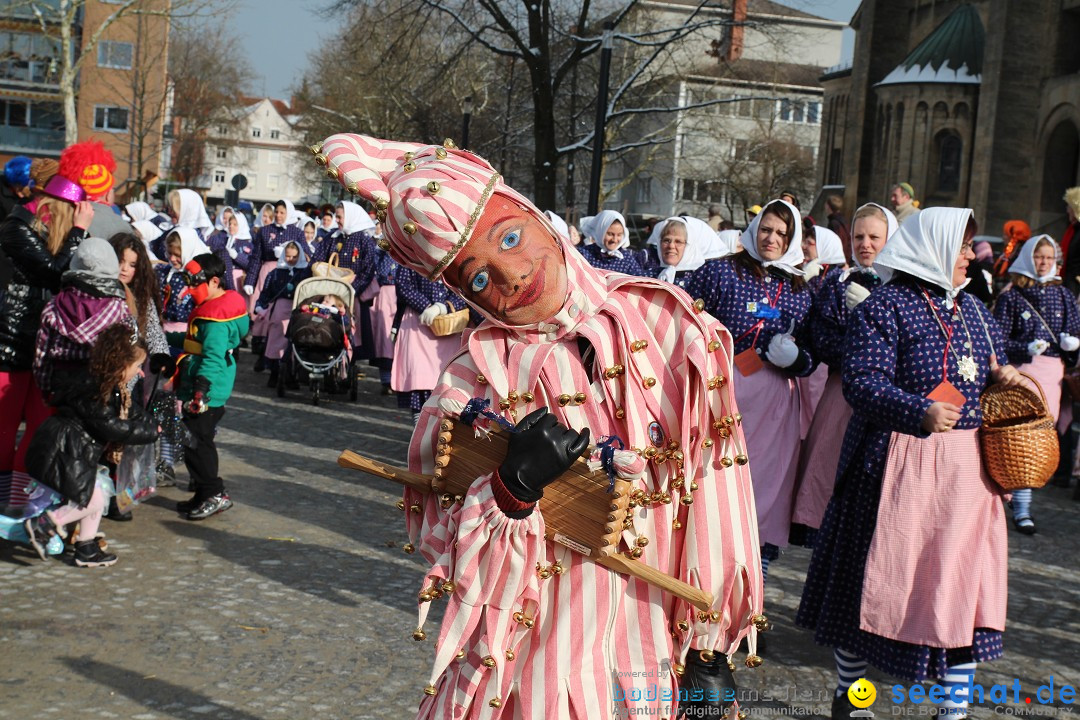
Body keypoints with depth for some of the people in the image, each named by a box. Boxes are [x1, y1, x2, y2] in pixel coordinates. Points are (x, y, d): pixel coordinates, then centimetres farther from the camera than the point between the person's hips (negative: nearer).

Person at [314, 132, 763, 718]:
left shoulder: (666, 323, -8)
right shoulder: (475, 378, -11)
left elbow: (714, 487, -4)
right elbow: (433, 536, -6)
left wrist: (712, 649, -1)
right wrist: (511, 489, -25)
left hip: (652, 643, 2)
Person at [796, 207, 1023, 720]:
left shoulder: (973, 310, 15)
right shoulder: (884, 307, -9)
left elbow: (993, 368, 26)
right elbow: (862, 382, -18)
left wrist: (1003, 379, 2)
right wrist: (921, 413, -33)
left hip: (968, 467, 7)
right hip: (898, 464, -7)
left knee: (966, 581, 7)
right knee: (877, 579, 3)